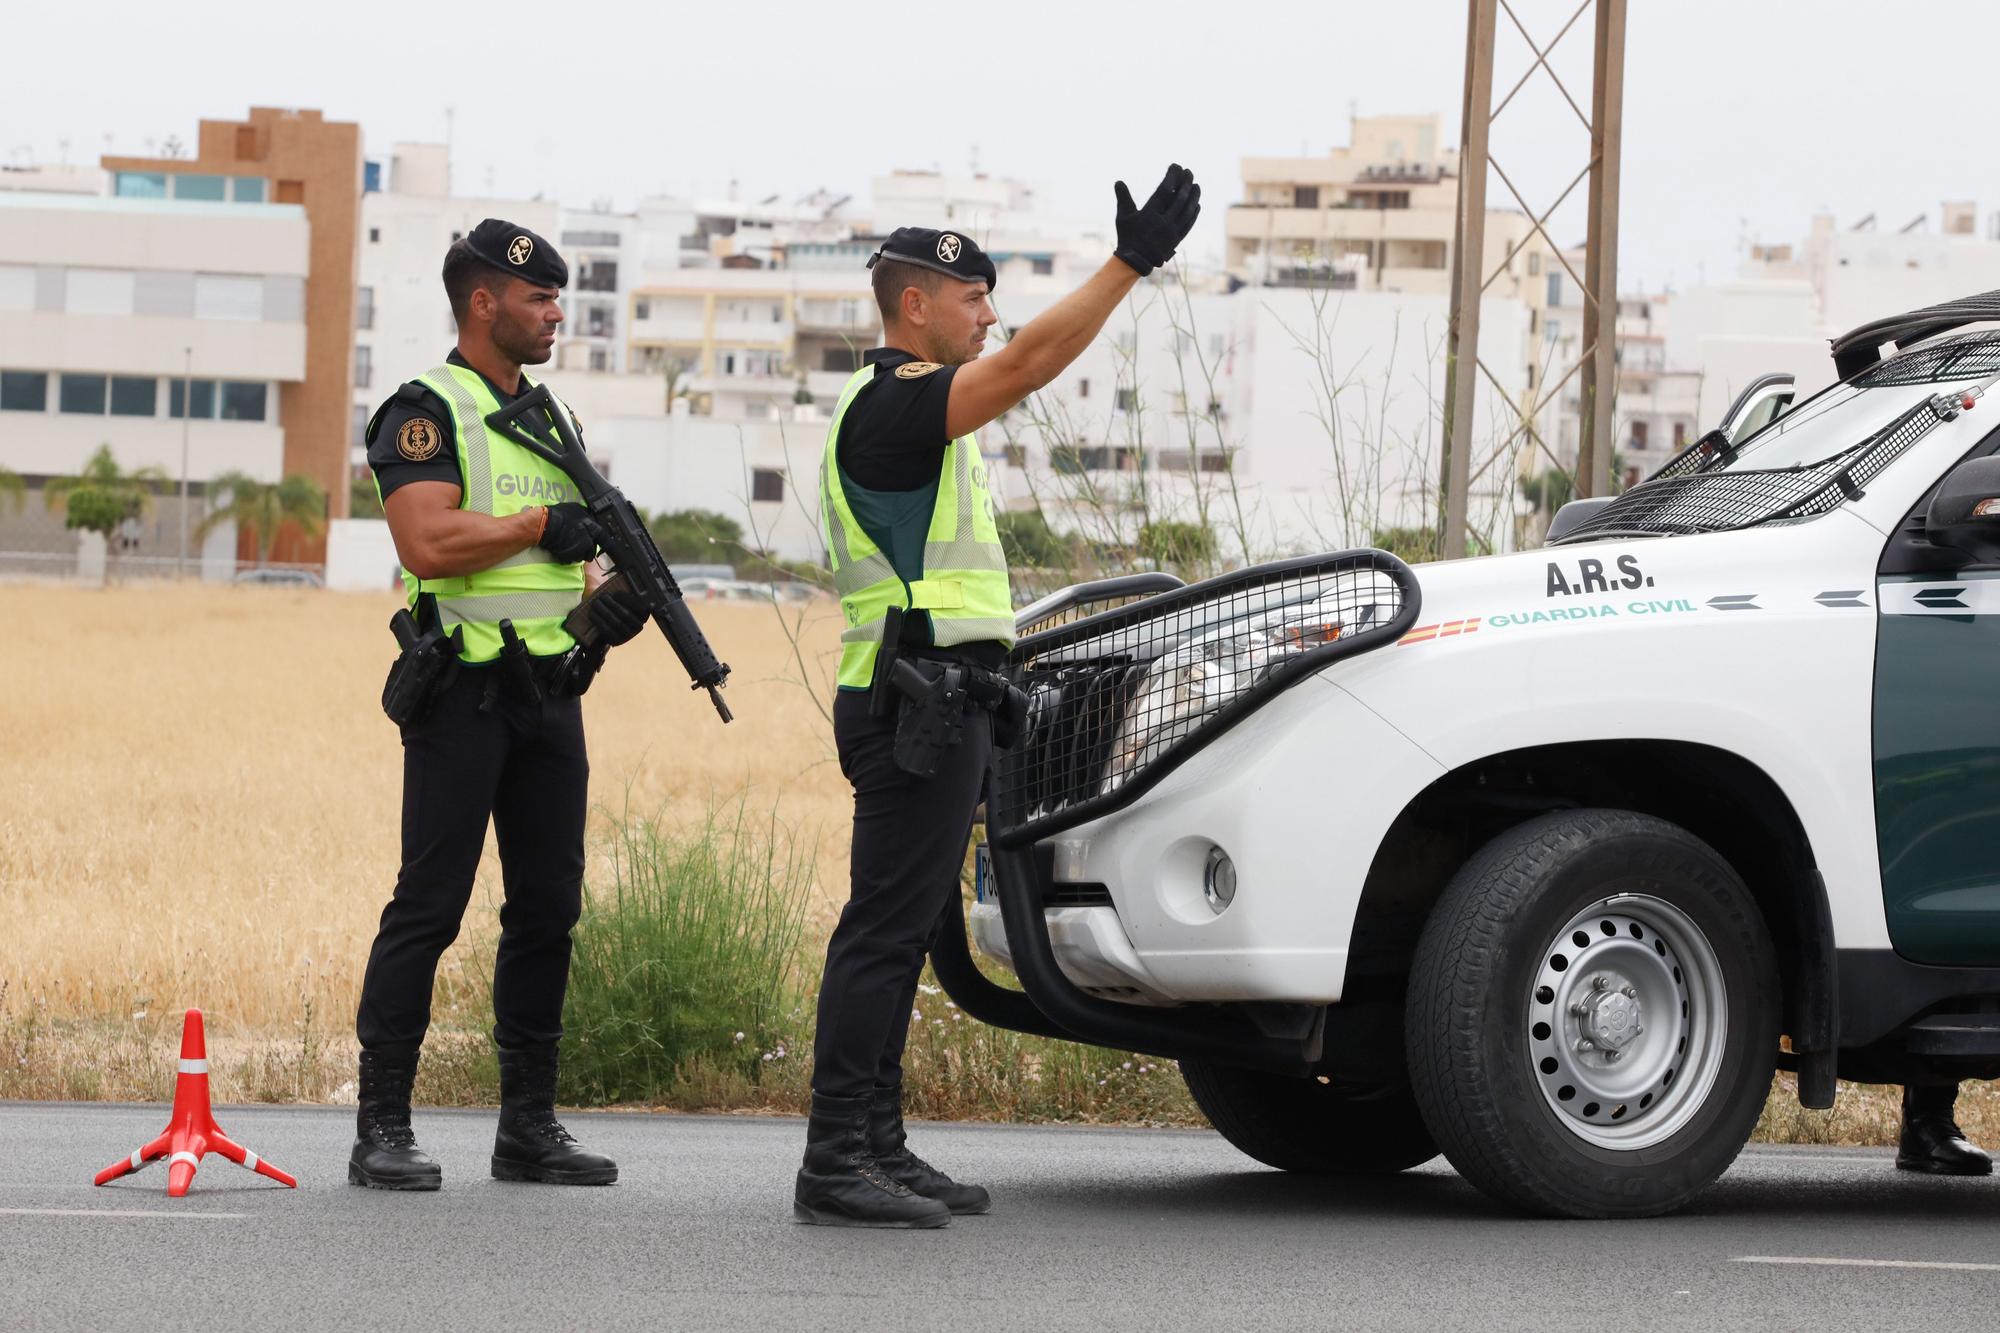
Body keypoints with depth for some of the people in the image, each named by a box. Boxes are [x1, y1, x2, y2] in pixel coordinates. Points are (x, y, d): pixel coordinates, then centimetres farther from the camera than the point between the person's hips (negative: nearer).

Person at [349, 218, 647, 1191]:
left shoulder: (553, 420, 19)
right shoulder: (427, 411, -6)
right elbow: (430, 543, -19)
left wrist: (603, 603, 5)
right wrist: (543, 524, -15)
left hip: (549, 691, 8)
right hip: (464, 687, -8)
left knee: (548, 909, 7)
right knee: (429, 905, -7)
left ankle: (528, 1125, 14)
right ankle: (382, 1130, -3)